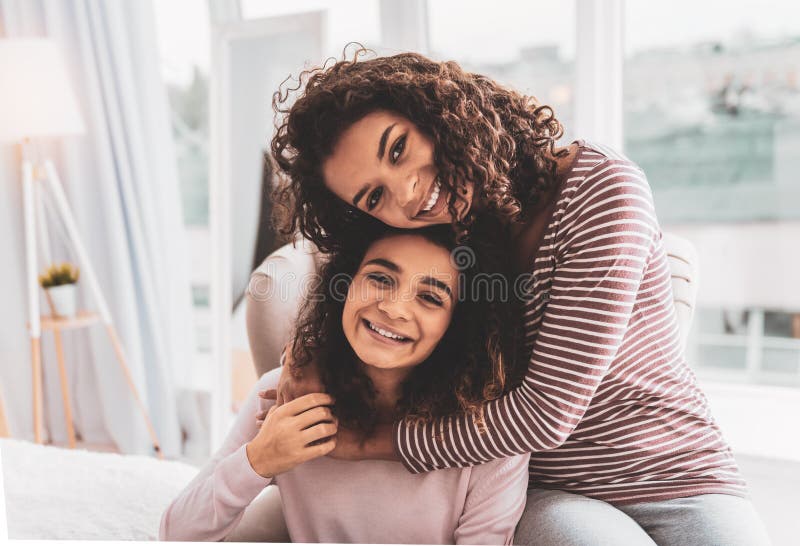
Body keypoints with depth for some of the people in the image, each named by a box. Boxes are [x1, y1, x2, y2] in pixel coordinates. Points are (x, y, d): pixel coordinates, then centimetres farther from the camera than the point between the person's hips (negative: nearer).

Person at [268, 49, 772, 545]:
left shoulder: (599, 187, -17)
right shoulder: (436, 246, -4)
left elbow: (545, 414, -21)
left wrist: (371, 442, -12)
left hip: (683, 477, -1)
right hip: (550, 496, 1)